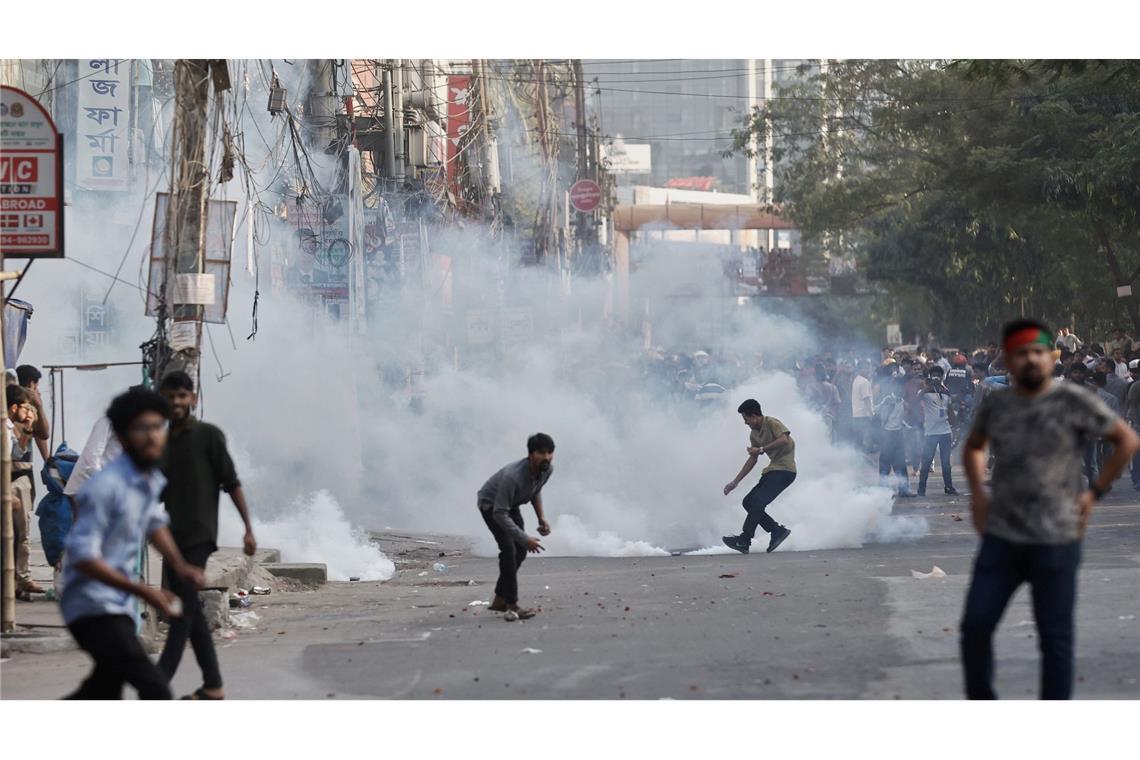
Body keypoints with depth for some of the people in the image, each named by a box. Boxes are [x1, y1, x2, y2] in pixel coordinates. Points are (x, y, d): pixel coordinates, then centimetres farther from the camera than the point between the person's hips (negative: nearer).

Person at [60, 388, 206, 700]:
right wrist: (142, 591, -29)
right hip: (94, 606, -9)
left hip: (118, 605, 10)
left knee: (103, 697, 19)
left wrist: (179, 566, 13)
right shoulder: (106, 487, -21)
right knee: (155, 690, -20)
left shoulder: (151, 480, 7)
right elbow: (83, 556, -25)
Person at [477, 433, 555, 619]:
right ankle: (512, 605, -19)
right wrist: (525, 539, -36)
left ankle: (500, 599, 19)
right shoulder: (513, 476, -41)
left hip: (511, 504, 8)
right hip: (490, 504, -8)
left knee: (520, 551, 6)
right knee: (509, 550, -20)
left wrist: (542, 518, -6)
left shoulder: (548, 469, -19)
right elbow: (500, 514, -37)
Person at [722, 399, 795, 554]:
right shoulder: (754, 434, 16)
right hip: (772, 471, 10)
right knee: (748, 502, 5)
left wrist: (762, 450, -21)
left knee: (758, 502, -20)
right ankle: (777, 531, 3)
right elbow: (752, 460, 23)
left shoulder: (772, 423, -9)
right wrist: (735, 482, 22)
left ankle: (744, 540, -21)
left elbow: (784, 440, -27)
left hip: (784, 470, -10)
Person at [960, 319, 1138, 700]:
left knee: (1055, 637, 2)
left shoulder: (1073, 401, -8)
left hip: (1055, 542, -4)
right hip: (1001, 540, 4)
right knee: (975, 626, -1)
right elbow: (973, 447, 26)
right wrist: (978, 494, 11)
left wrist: (1094, 493, -5)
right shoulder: (995, 404, 5)